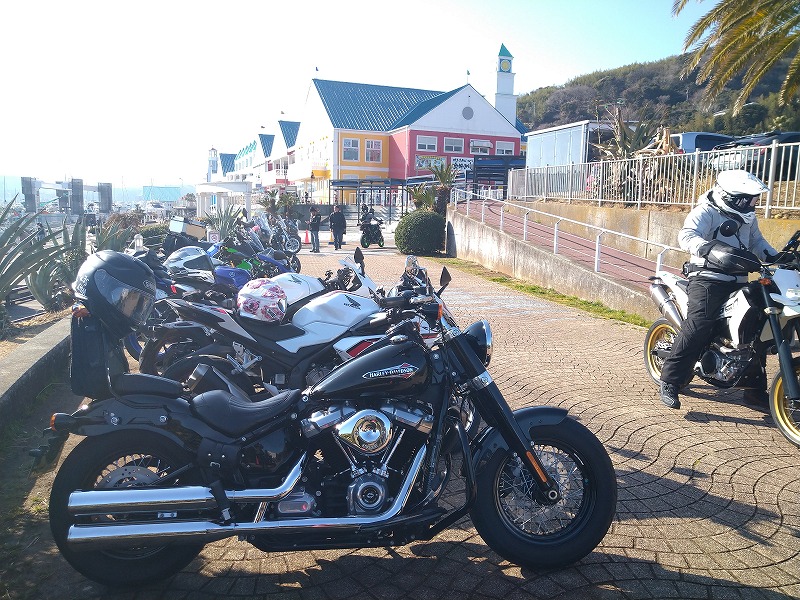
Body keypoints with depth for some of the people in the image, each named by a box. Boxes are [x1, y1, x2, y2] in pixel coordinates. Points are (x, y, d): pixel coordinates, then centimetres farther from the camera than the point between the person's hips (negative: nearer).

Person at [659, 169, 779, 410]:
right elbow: (686, 235, -25)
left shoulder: (747, 217, 19)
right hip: (708, 279, -8)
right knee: (698, 326, -25)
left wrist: (775, 258, 13)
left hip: (738, 281, 8)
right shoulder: (706, 212, -8)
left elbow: (757, 241, 30)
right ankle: (670, 381, -20)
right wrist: (709, 248, -44)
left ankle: (756, 389, 21)